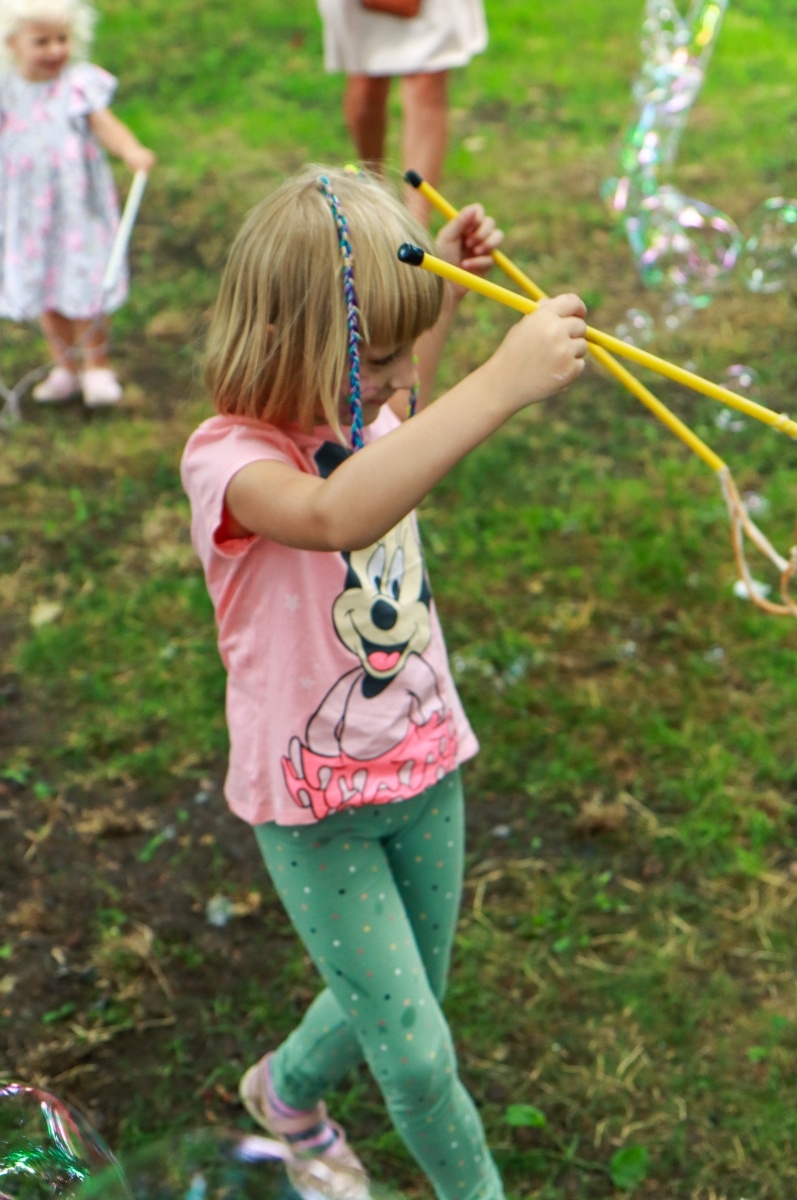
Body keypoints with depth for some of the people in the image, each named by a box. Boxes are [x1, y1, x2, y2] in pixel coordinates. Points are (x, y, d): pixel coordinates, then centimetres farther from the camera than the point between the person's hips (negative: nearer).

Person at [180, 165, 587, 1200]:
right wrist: (502, 384, -55)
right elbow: (333, 515, -49)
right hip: (315, 806, -7)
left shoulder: (365, 418, -1)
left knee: (399, 1006, 22)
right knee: (418, 1050, -1)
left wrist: (447, 285, 14)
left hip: (424, 765, 7)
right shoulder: (228, 458, -25)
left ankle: (287, 1091, 52)